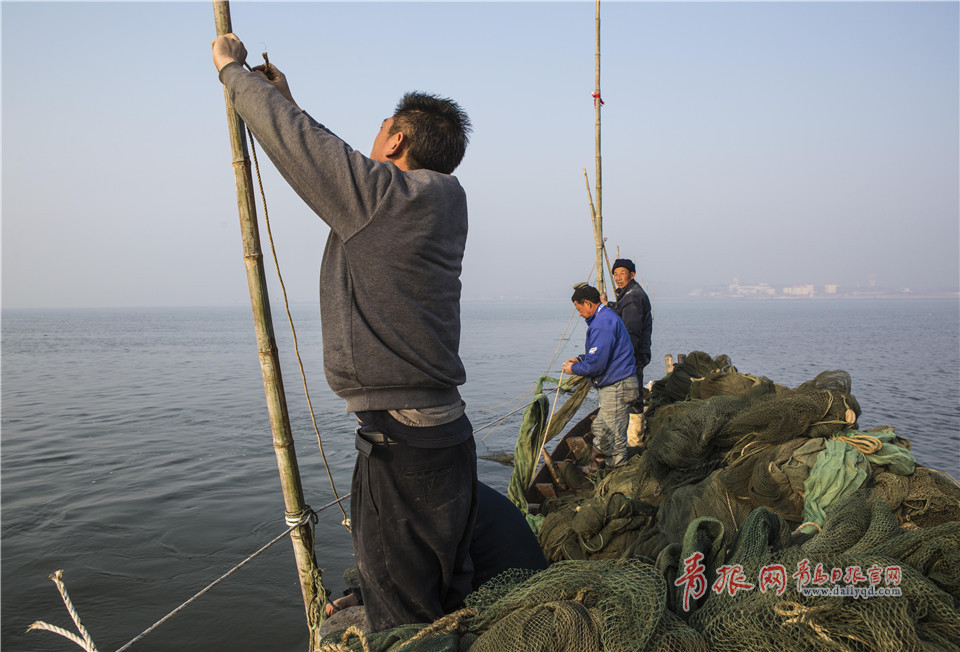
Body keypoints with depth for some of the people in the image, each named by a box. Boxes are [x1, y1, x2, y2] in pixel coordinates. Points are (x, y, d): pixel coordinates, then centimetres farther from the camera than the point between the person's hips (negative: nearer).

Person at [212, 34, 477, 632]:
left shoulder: (386, 194, -13)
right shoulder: (442, 200, 13)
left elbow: (293, 140, -5)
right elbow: (336, 163, 24)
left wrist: (232, 69, 12)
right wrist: (288, 100, 33)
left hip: (402, 446, -9)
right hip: (448, 432, 9)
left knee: (404, 621, 2)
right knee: (449, 606, 19)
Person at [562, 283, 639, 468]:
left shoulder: (603, 323, -20)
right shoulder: (606, 317, 15)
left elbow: (597, 363, -24)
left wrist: (574, 369, -8)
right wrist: (580, 358, 13)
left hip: (616, 387, -11)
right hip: (613, 385, 11)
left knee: (612, 436, -2)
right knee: (600, 429, 16)